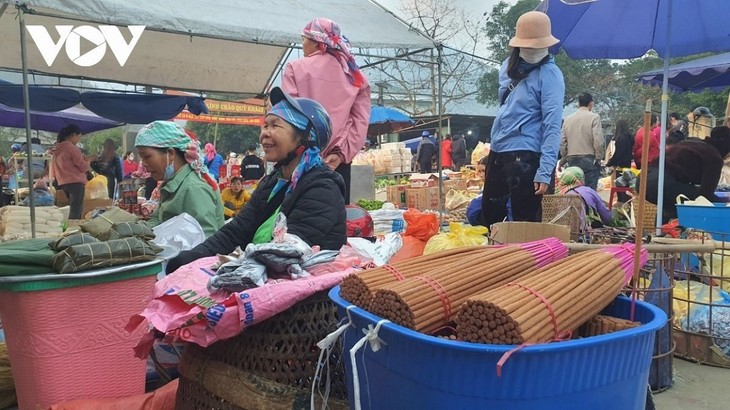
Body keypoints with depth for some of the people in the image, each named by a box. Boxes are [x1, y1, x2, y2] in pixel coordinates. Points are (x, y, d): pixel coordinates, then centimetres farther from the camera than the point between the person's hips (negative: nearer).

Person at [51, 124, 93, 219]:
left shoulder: (57, 149, 13)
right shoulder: (72, 148, -13)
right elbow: (83, 167, -12)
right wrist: (88, 160, 5)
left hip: (63, 183, 9)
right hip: (75, 182, -9)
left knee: (74, 210, 16)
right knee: (76, 212, -10)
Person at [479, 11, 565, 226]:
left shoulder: (550, 74, -10)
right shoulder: (508, 66, 11)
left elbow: (552, 125, -17)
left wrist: (545, 171, -23)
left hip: (525, 155, -8)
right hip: (498, 151, 8)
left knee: (525, 220, -1)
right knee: (489, 213, 18)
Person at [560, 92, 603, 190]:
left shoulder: (568, 118, 9)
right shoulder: (594, 117, -4)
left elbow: (562, 142, 8)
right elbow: (598, 140, -10)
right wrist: (598, 158, 2)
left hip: (572, 160, 4)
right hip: (589, 160, -4)